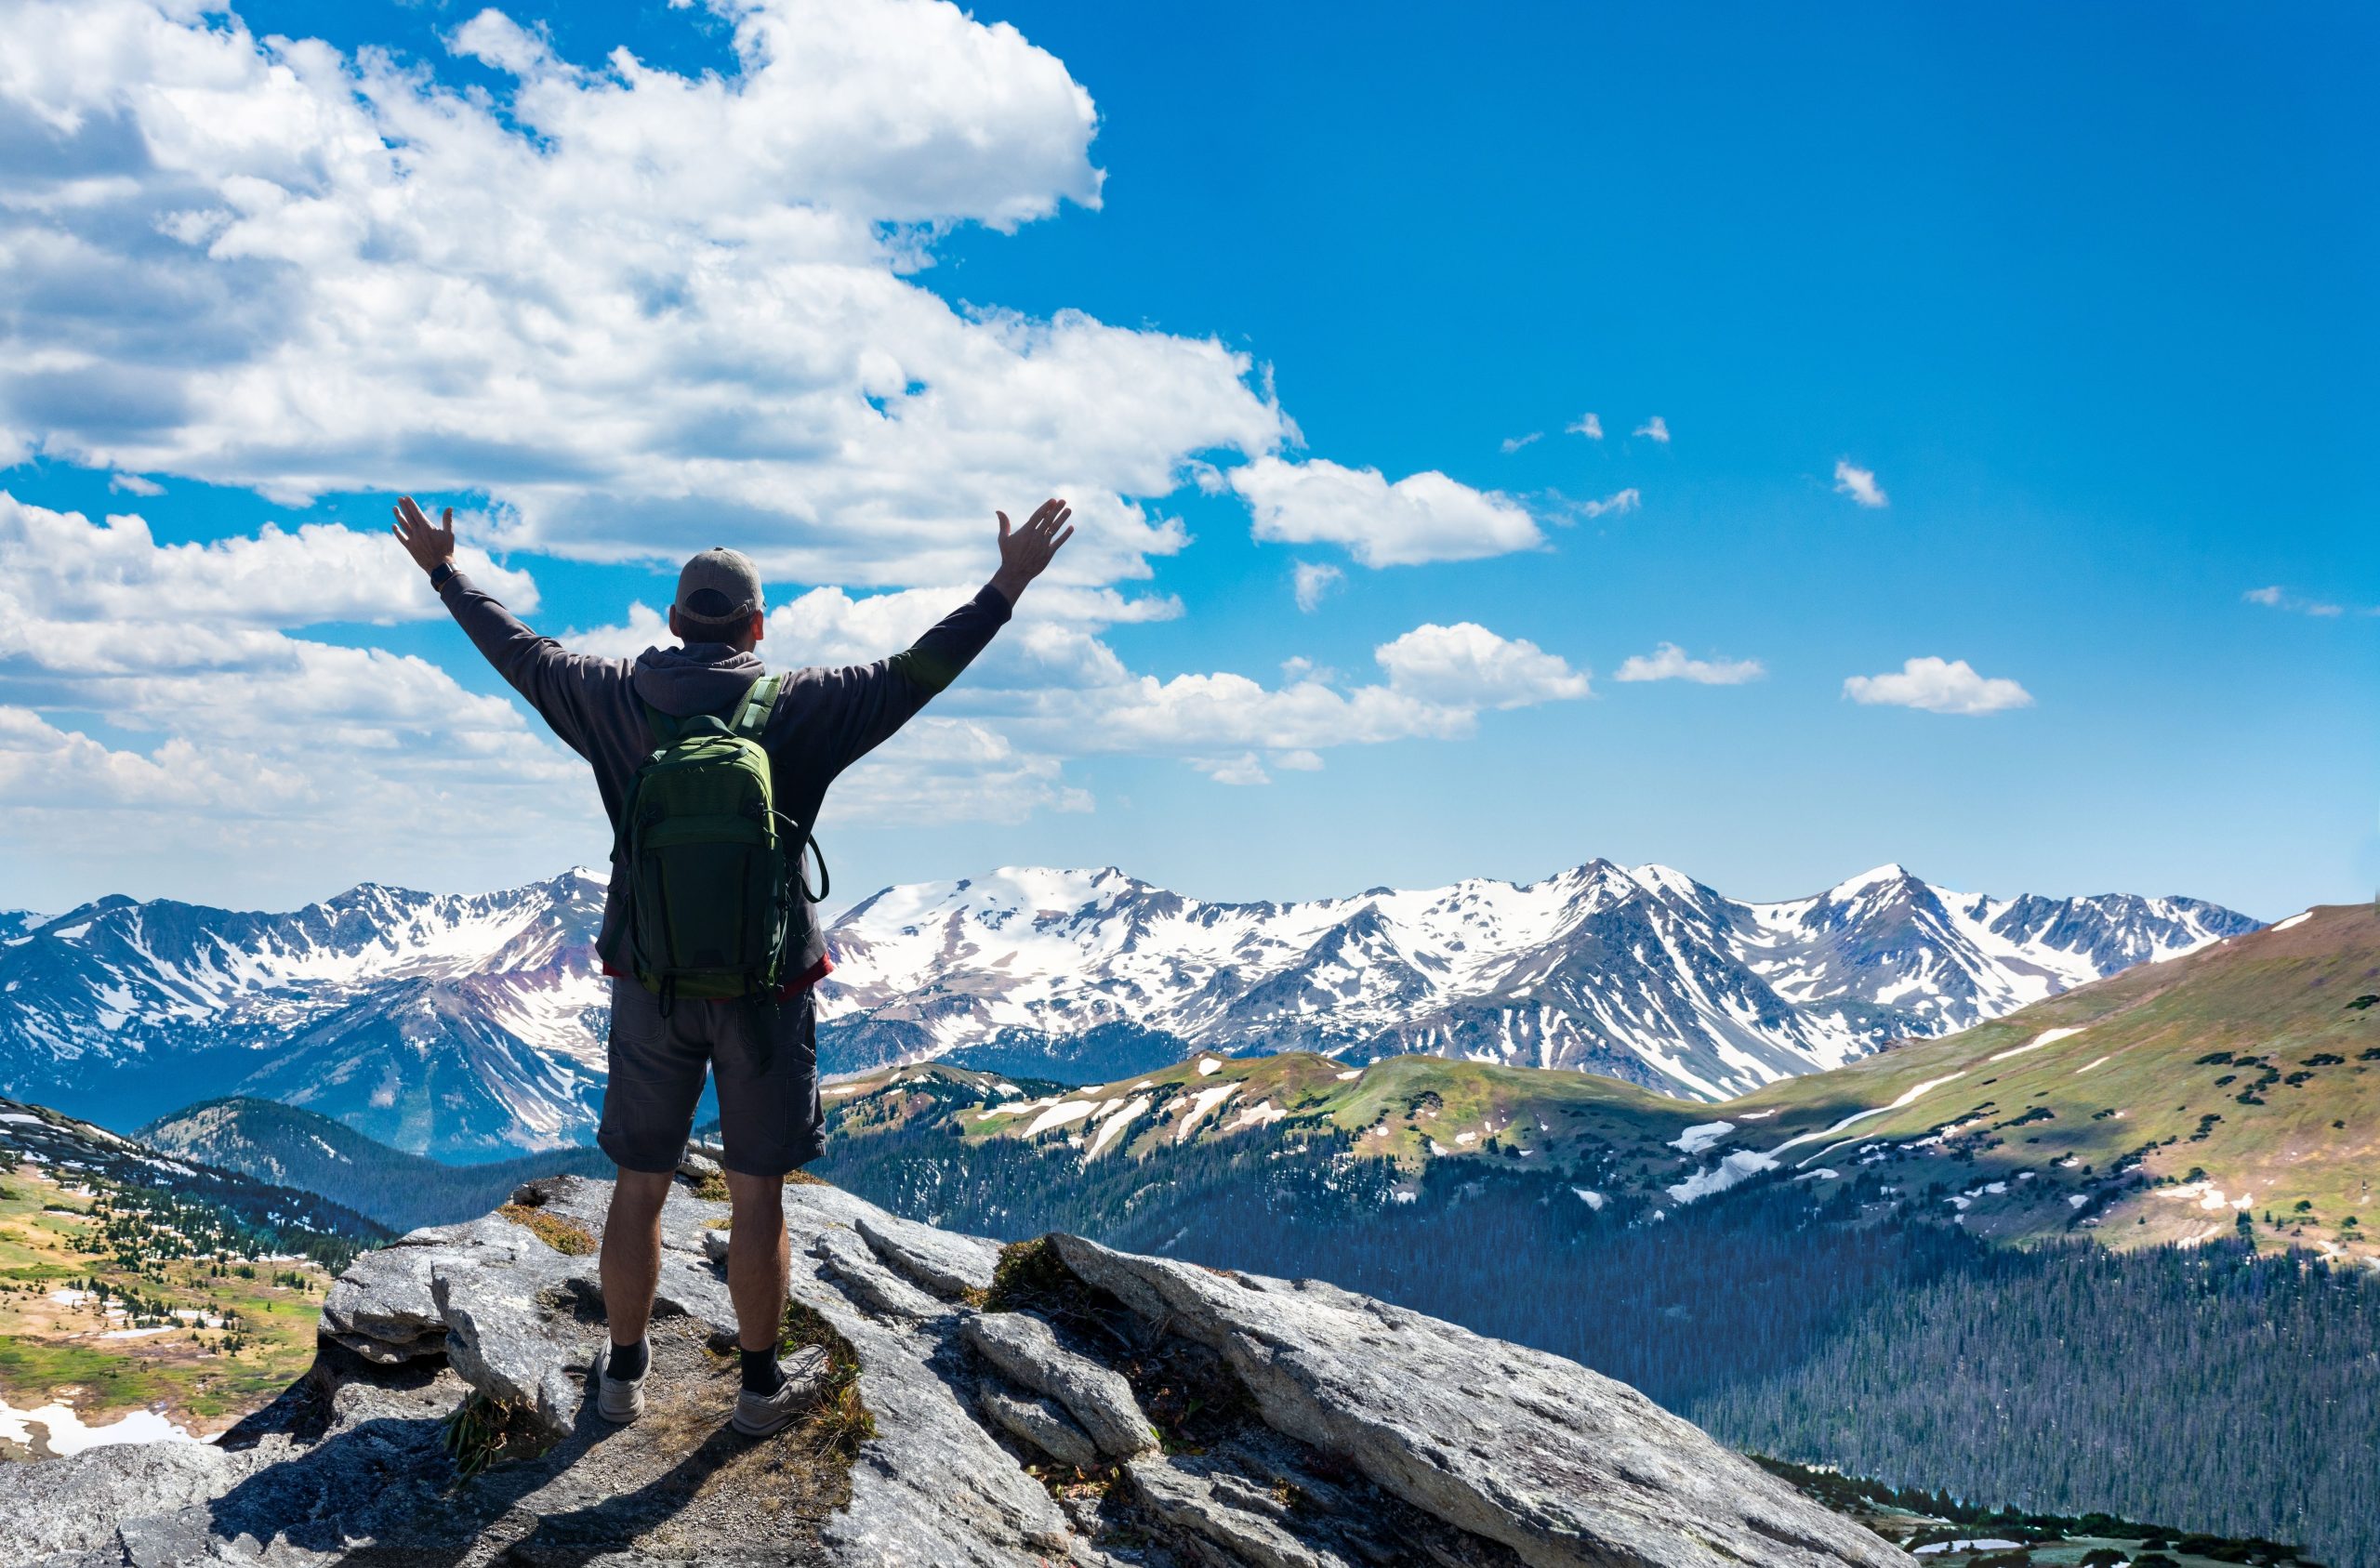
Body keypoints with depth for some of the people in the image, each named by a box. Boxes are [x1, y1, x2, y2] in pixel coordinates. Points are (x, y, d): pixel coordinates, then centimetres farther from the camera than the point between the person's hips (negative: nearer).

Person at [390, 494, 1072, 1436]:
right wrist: (1009, 585, -6)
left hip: (649, 982, 2)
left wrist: (444, 572, 23)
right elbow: (913, 675, -10)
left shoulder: (618, 700, -3)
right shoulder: (797, 707, -10)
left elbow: (516, 650, 9)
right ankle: (762, 1385, 17)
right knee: (756, 1192, 7)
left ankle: (624, 1372, 24)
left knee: (640, 1184, 13)